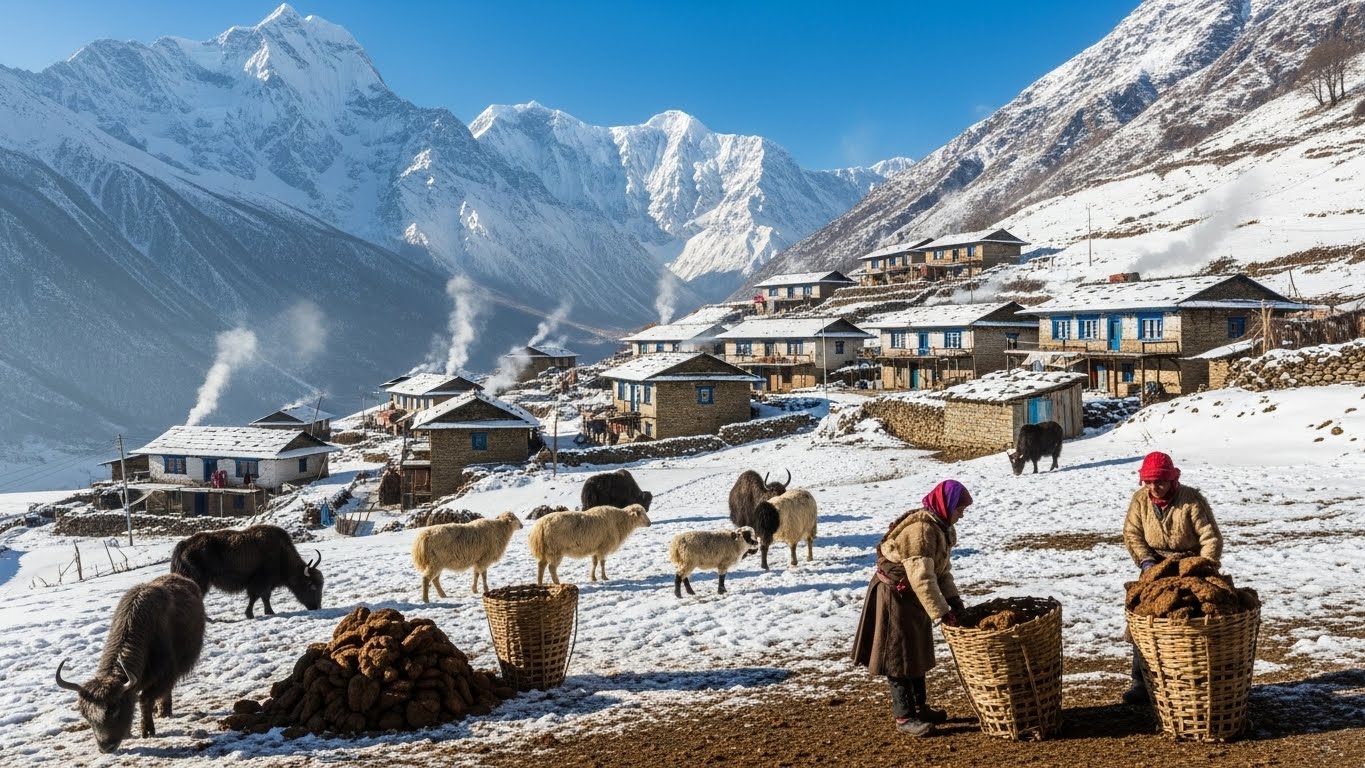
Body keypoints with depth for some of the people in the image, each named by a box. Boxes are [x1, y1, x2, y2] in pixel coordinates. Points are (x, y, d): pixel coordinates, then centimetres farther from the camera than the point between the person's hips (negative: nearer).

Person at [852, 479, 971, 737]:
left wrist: (954, 600, -1)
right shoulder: (920, 530, -28)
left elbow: (942, 570, 10)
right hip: (895, 596, -10)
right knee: (899, 656, 0)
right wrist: (942, 612, -28)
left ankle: (919, 706, 32)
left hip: (912, 597, 10)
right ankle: (904, 717, 9)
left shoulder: (940, 528, 5)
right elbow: (922, 578, -31)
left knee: (918, 653, 19)